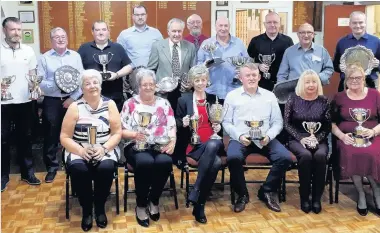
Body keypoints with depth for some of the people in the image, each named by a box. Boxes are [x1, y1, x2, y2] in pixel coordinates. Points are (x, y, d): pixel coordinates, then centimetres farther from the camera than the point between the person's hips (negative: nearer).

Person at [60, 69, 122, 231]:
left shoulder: (110, 104, 1)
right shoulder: (75, 107, -1)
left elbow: (117, 133, -1)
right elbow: (65, 137, -3)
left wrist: (104, 148, -18)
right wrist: (81, 151, -20)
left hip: (105, 150, 0)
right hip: (79, 151, 0)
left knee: (106, 167, -31)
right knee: (78, 169, -31)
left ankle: (100, 208, -6)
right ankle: (86, 209, -8)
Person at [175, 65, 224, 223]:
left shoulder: (213, 99, 18)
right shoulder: (183, 100, 9)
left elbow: (219, 121, 24)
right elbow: (176, 125, 9)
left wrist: (219, 127, 1)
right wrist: (183, 123, -13)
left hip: (212, 144, 3)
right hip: (193, 145, -3)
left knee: (213, 145, -36)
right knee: (216, 162, -33)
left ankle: (195, 192, -28)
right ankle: (199, 205, -21)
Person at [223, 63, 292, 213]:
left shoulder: (269, 96, 12)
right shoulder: (232, 96, 7)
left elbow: (277, 122, 9)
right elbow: (226, 122, 4)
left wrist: (269, 136, -10)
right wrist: (239, 135, -13)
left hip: (265, 140, 2)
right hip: (240, 139, -2)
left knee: (285, 157, -23)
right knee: (233, 157, -33)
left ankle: (267, 191, -1)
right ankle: (242, 194, -8)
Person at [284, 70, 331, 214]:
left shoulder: (324, 101, 6)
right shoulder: (293, 99, 2)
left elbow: (328, 126, 5)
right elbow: (286, 124, 0)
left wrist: (317, 138, -13)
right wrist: (301, 138, -12)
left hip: (318, 140, 1)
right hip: (297, 139, -1)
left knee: (320, 156, -33)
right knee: (305, 156, -34)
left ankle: (317, 197, -20)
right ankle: (304, 197, -19)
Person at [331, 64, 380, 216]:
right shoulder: (339, 97, 10)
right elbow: (332, 122, 9)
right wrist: (342, 136, -8)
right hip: (348, 138, 0)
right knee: (352, 154, -35)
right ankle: (361, 194, -15)